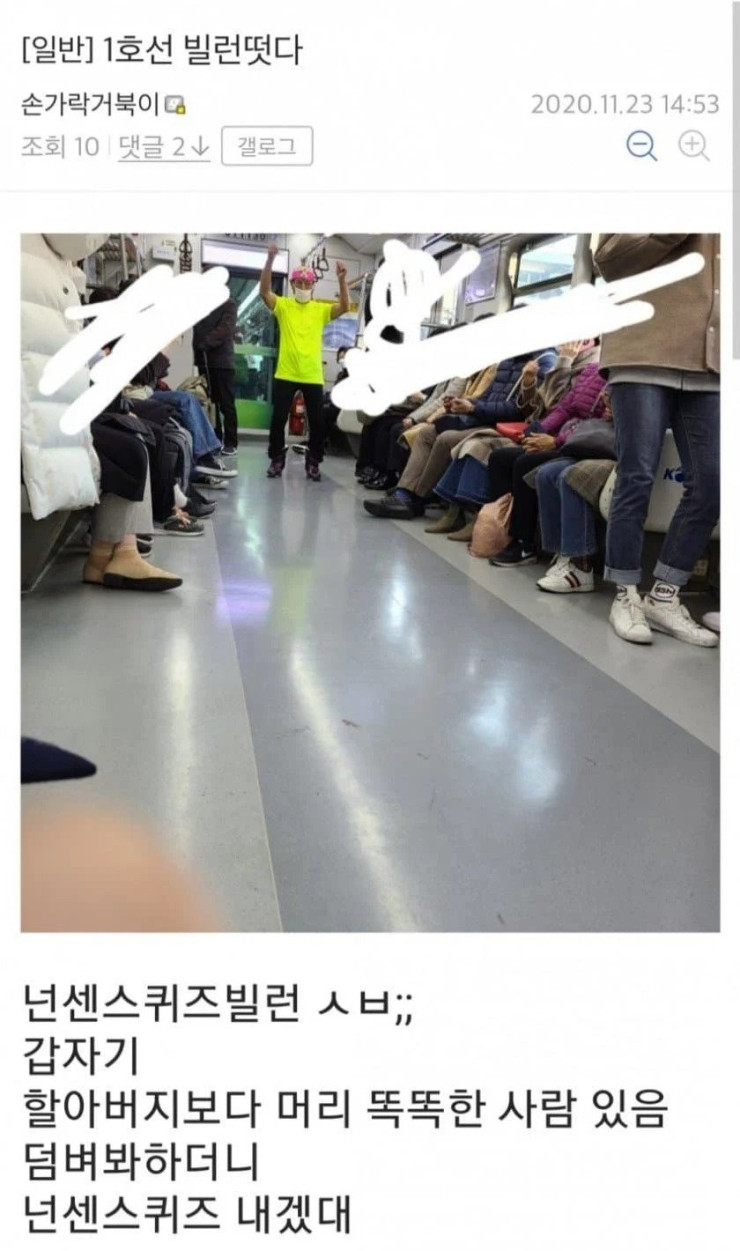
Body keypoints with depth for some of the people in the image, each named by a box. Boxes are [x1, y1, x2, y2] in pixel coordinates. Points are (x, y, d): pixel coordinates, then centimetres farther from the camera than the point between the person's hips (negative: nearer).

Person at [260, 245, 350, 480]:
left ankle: (313, 463, 16)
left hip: (313, 376, 1)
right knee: (278, 419, 3)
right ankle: (276, 460, 17)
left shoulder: (321, 309, 7)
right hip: (285, 374, -1)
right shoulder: (283, 305, 4)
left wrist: (342, 280, -19)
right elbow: (264, 291, -10)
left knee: (317, 422, 3)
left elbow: (345, 307, -6)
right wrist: (270, 260, -21)